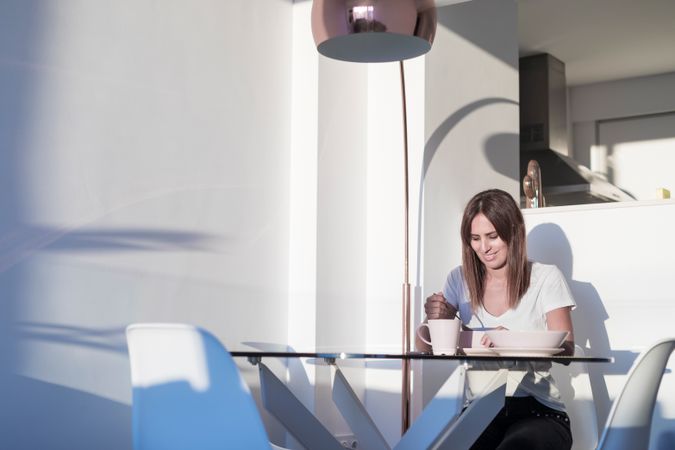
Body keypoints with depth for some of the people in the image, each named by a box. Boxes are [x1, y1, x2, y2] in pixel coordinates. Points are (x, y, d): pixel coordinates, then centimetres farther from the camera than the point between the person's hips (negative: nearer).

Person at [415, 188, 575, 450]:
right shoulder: (460, 280, 8)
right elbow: (425, 348, 6)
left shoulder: (546, 278, 0)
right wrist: (433, 319, -17)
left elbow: (565, 349, -10)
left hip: (537, 411, -2)